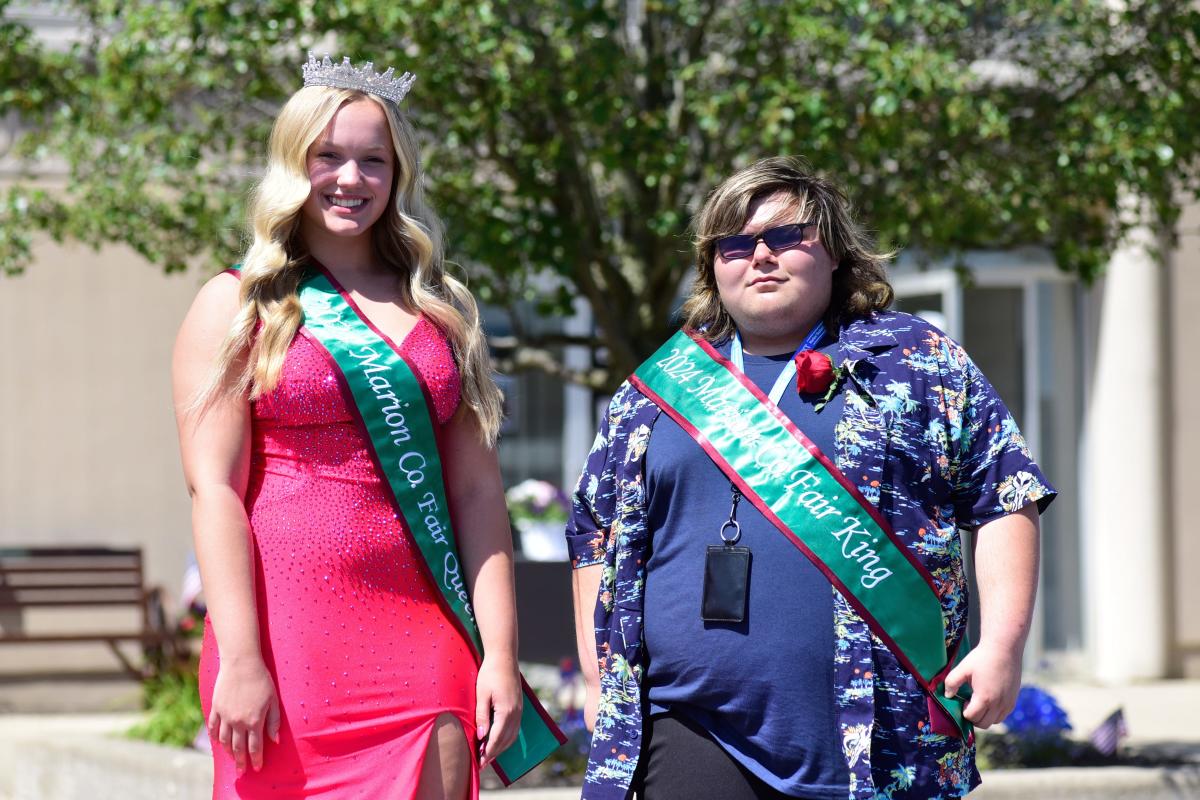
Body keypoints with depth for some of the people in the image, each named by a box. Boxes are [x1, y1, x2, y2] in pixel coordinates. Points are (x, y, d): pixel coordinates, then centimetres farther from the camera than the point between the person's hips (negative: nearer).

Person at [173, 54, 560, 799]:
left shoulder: (441, 310, 14)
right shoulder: (239, 306, 5)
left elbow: (476, 488, 9)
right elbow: (214, 488, -4)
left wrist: (501, 652, 1)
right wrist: (239, 660, -14)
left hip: (423, 639, 3)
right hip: (287, 635, -2)